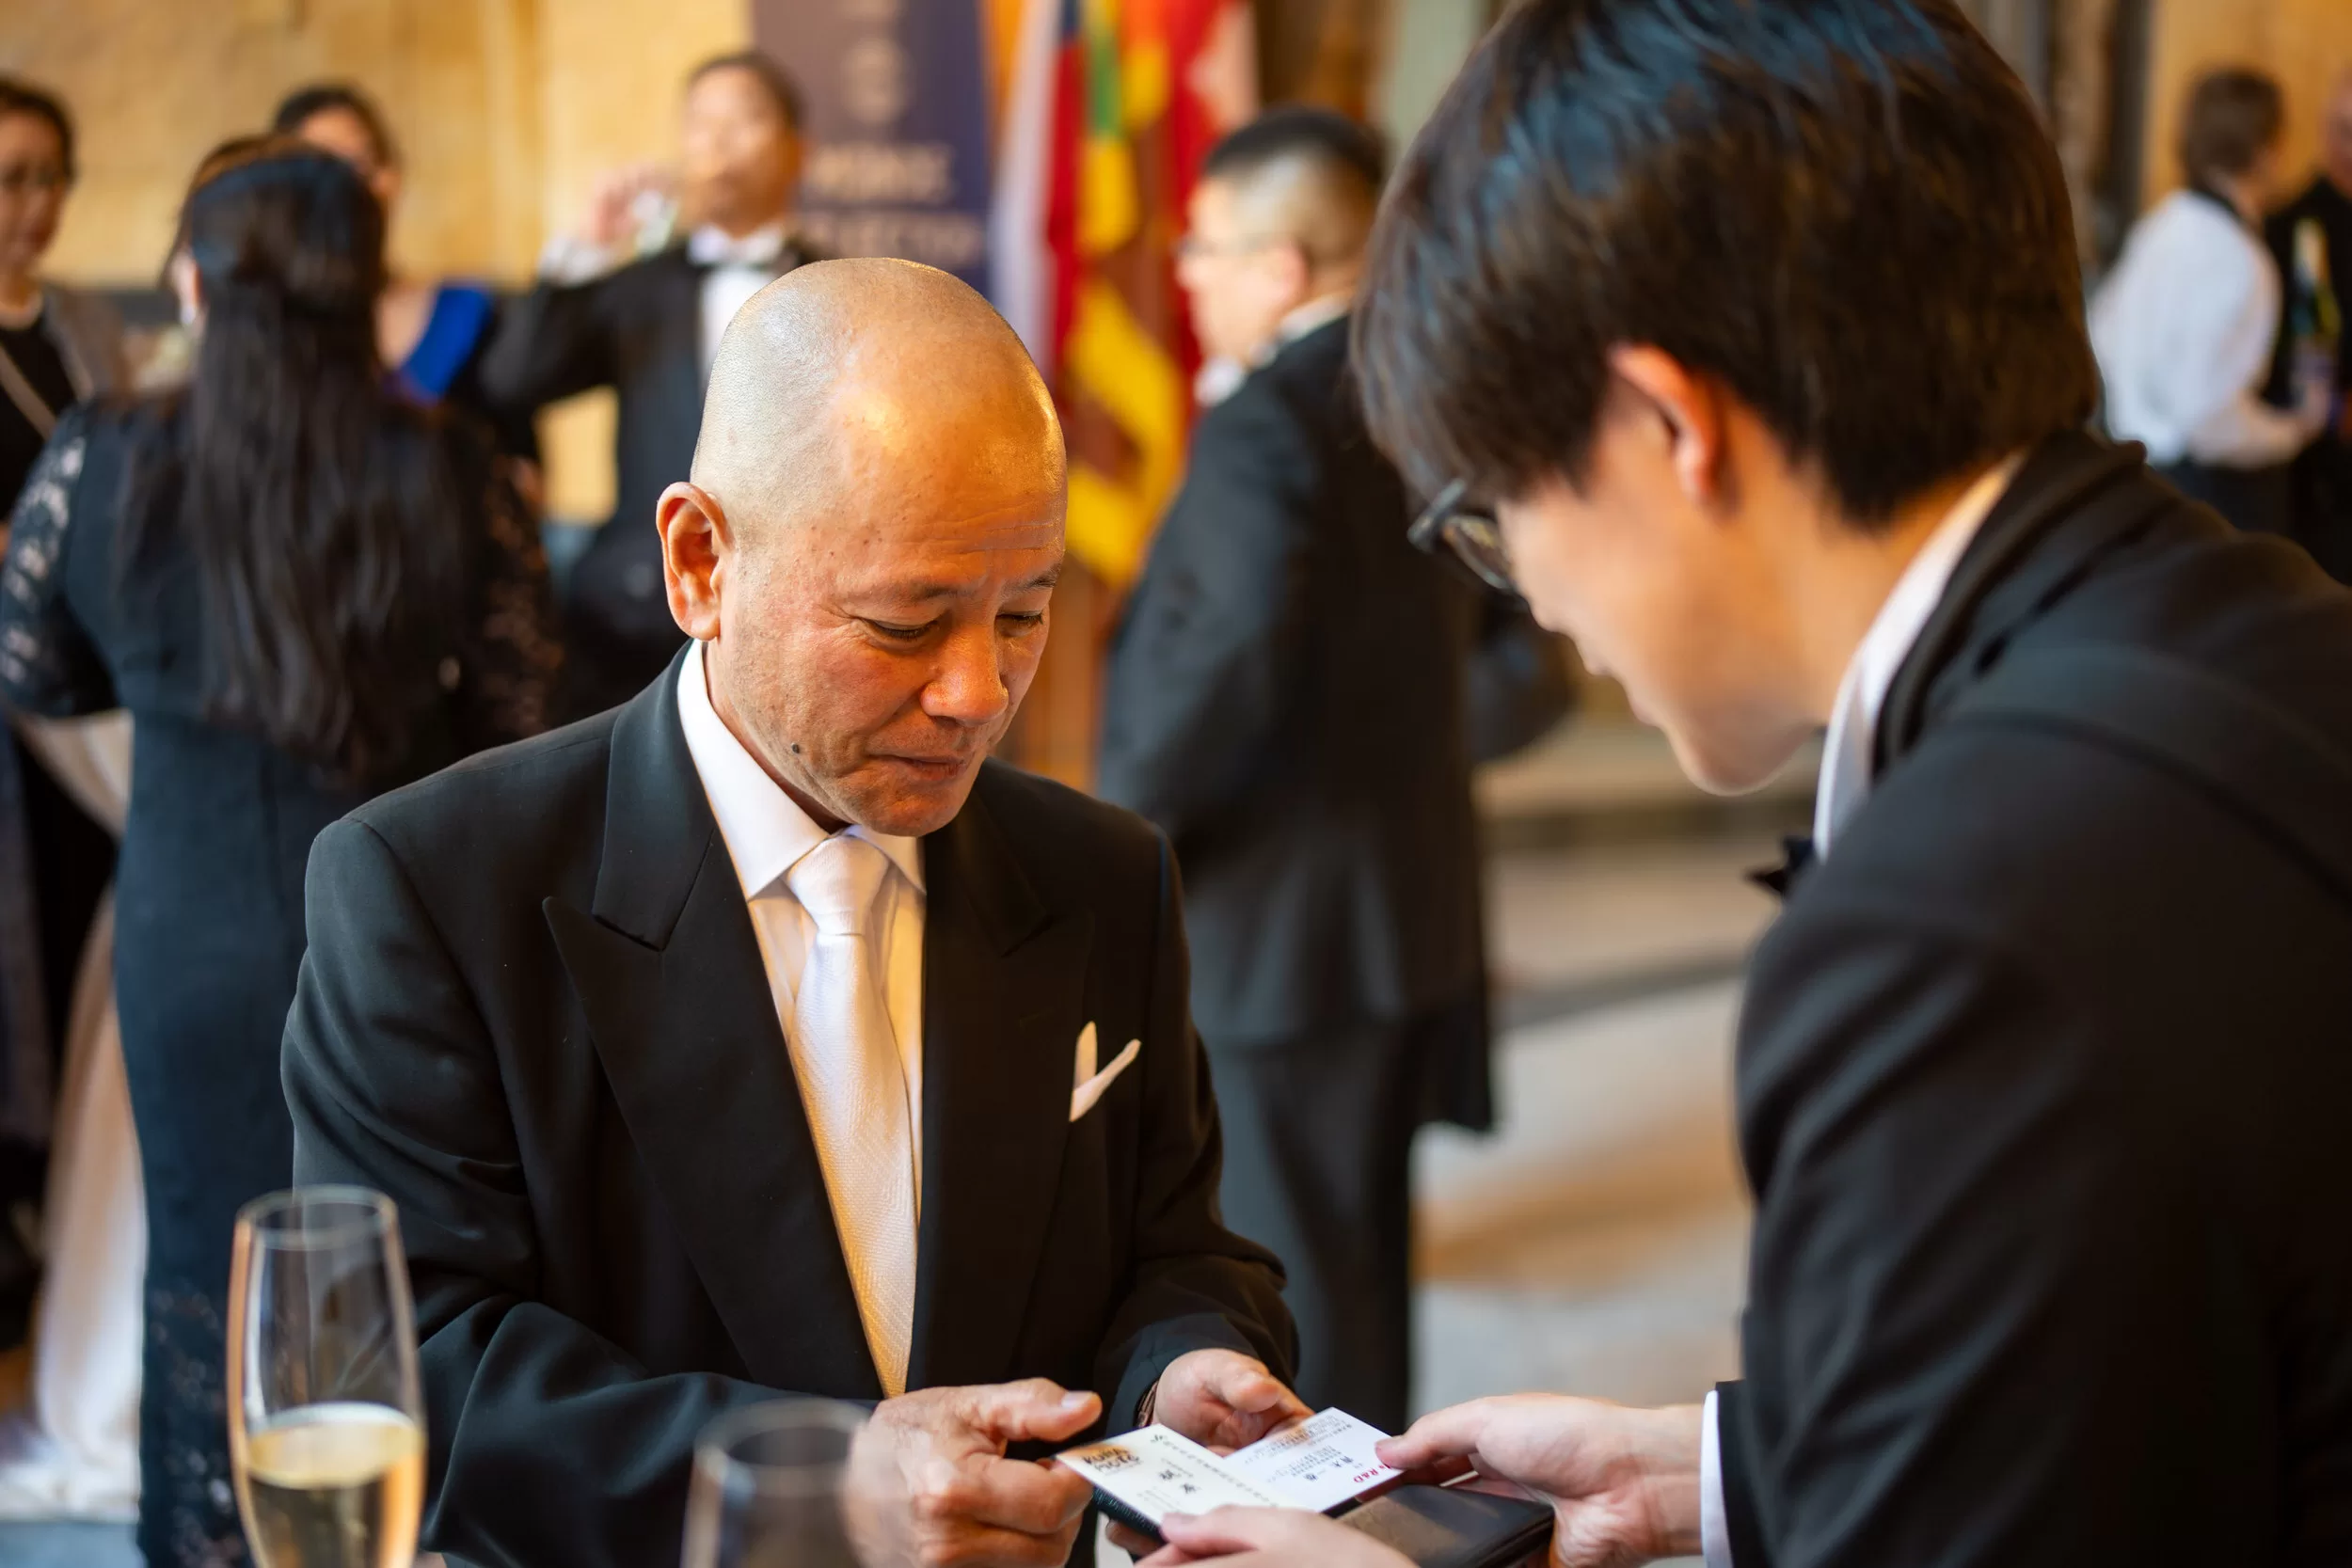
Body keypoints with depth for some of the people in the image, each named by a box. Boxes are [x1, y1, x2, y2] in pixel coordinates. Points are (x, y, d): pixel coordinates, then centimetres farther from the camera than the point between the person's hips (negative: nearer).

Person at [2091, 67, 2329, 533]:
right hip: (2218, 493, -9)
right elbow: (2213, 419, -25)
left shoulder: (2161, 225, 2)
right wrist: (2296, 428, -9)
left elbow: (2106, 331, 14)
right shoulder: (2239, 262, -23)